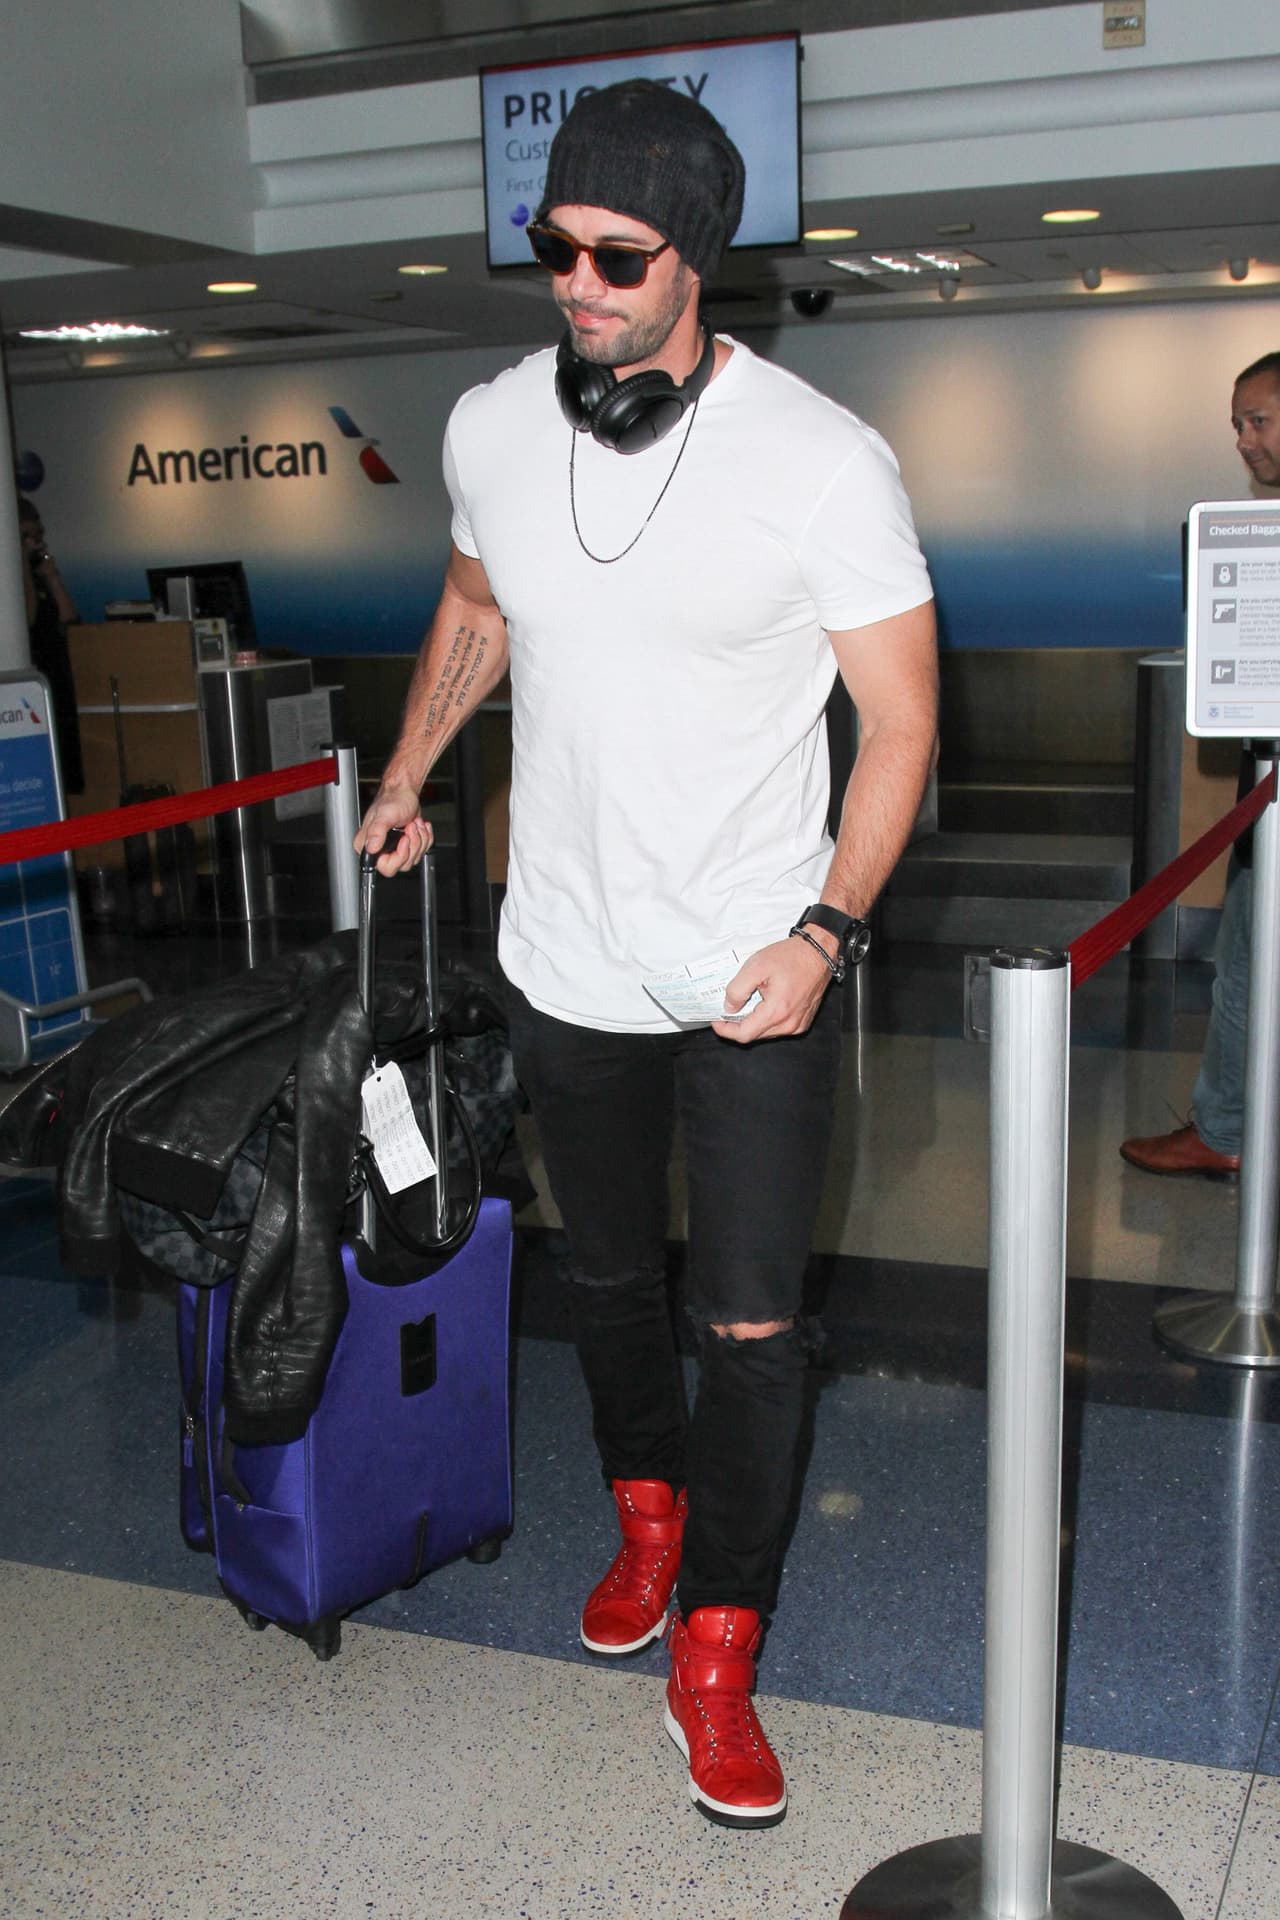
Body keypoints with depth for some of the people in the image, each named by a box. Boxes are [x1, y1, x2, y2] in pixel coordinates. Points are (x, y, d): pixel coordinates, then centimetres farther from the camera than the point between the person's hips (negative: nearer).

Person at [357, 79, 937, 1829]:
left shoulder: (822, 461, -15)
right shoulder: (492, 428, -2)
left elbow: (902, 716, -10)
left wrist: (823, 929, -20)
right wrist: (408, 776, 24)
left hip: (756, 975, -4)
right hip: (568, 962, 4)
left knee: (752, 1322, 0)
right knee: (609, 1276, 20)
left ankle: (717, 1655, 20)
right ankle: (649, 1517, 47)